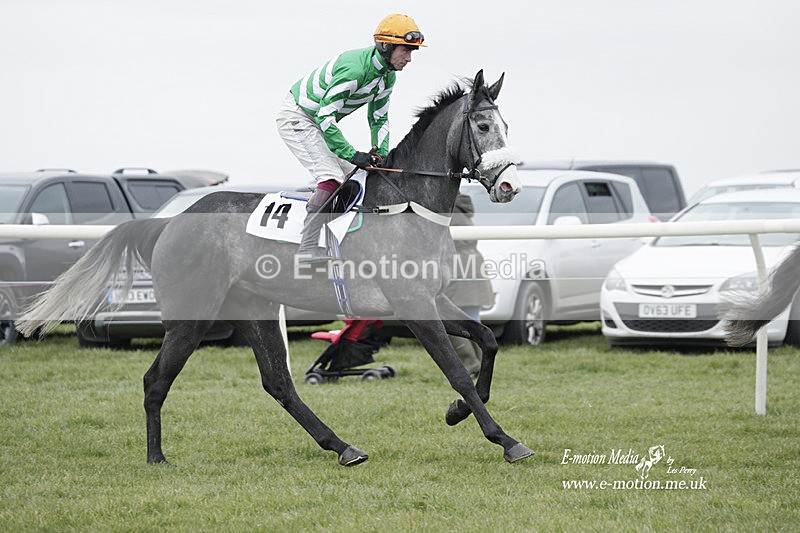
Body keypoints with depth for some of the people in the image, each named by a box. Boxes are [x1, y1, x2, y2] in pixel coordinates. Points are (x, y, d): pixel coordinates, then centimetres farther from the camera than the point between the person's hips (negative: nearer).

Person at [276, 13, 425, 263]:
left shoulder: (387, 76, -2)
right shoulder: (354, 68, -31)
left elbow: (379, 119, 9)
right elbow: (325, 116, -32)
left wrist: (381, 154, -7)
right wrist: (352, 154, -30)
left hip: (317, 121, 10)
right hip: (296, 118, -10)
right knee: (331, 177, -22)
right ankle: (307, 248, -23)